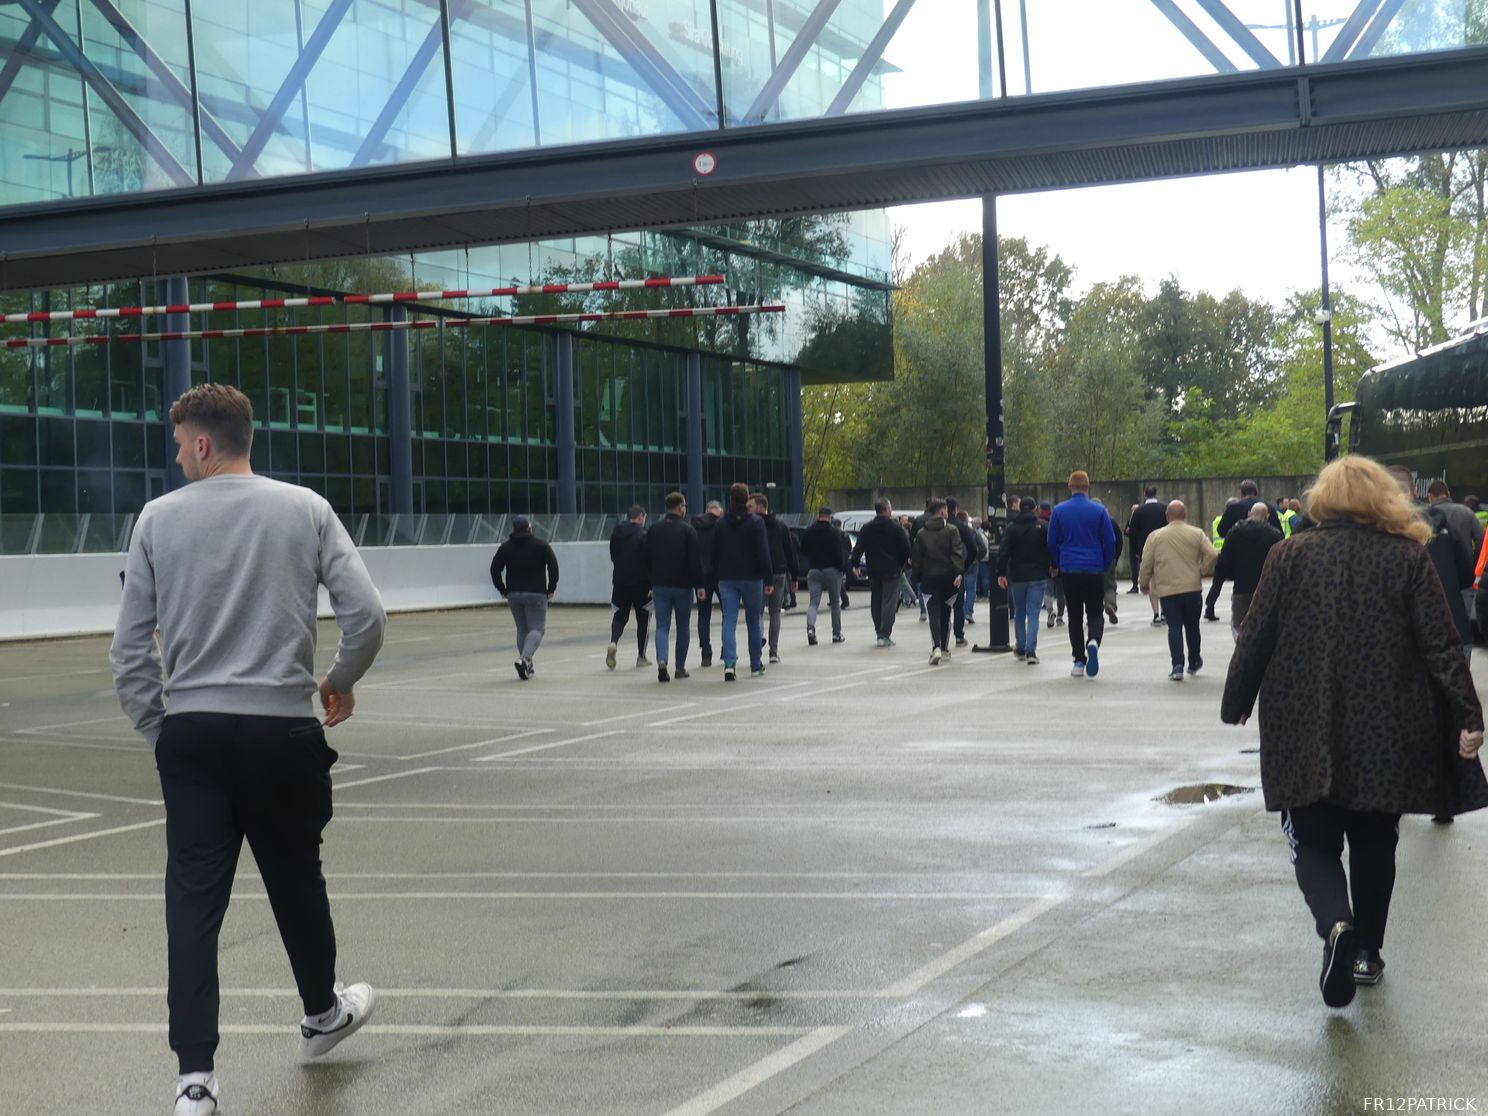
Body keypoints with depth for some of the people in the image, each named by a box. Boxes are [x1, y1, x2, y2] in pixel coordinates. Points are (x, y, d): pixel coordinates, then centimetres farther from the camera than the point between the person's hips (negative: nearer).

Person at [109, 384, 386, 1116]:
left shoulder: (160, 518, 1)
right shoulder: (304, 509, 1)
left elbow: (129, 648, 0)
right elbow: (367, 615, -5)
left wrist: (156, 728, 10)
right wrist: (341, 681, 12)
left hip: (190, 734, 0)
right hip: (281, 729, 0)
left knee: (193, 900, 2)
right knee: (295, 879, 18)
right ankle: (322, 1014, 39)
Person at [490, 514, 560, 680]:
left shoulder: (505, 547, 4)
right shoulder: (541, 545, -2)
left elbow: (495, 569, 2)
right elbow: (553, 566, -8)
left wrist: (502, 590, 10)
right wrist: (551, 589, 1)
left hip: (513, 594, 3)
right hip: (536, 594, -3)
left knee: (522, 629, 15)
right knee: (537, 628, -1)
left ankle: (527, 666, 12)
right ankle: (524, 658, -26)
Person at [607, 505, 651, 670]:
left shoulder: (616, 533, 5)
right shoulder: (643, 534, -11)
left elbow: (613, 557, 12)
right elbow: (649, 561, -15)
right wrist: (652, 584, -12)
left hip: (620, 582, 4)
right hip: (641, 584, -3)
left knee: (619, 616, 10)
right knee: (643, 619, 10)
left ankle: (613, 642, -20)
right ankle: (641, 657, 14)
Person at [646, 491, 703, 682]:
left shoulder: (654, 530, 6)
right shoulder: (688, 530, -8)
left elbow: (647, 559, 9)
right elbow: (695, 560, -11)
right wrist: (699, 585, -5)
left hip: (660, 586, 3)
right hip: (683, 586, -3)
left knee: (662, 626, 1)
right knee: (683, 627, 10)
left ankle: (661, 661, -21)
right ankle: (680, 667, 15)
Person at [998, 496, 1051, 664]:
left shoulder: (1011, 527, 0)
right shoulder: (1043, 526, -3)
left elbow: (1003, 552, -5)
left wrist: (1001, 573, -3)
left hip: (1017, 576, 2)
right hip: (1037, 576, -1)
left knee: (1019, 613, 16)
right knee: (1033, 613, -3)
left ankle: (1020, 649, 21)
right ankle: (1031, 651, -15)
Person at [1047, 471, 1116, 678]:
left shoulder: (1059, 511, 0)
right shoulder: (1099, 510, -2)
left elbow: (1052, 542, 6)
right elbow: (1110, 541, 0)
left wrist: (1056, 565, 21)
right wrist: (1106, 565, 14)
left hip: (1069, 570, 1)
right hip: (1095, 570, -1)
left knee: (1075, 616, 9)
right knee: (1095, 613, 8)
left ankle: (1079, 662, 6)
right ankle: (1093, 642, -23)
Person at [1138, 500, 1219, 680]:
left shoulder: (1155, 536, -1)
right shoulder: (1197, 534, 1)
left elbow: (1146, 563, -1)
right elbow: (1213, 555, -9)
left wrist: (1144, 583, 15)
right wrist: (1202, 571, 7)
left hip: (1167, 591, -1)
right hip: (1193, 589, 1)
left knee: (1174, 627, 0)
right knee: (1192, 626, 17)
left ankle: (1177, 666, -13)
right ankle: (1194, 662, 30)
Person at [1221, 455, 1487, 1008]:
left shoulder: (1289, 555, -2)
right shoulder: (1410, 559, -1)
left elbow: (1256, 638, -1)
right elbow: (1442, 646, -5)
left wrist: (1235, 703, 12)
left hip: (1306, 734, -1)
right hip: (1388, 734, 1)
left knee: (1313, 840, 8)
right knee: (1375, 845, 18)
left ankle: (1335, 924, -19)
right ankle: (1366, 952, 25)